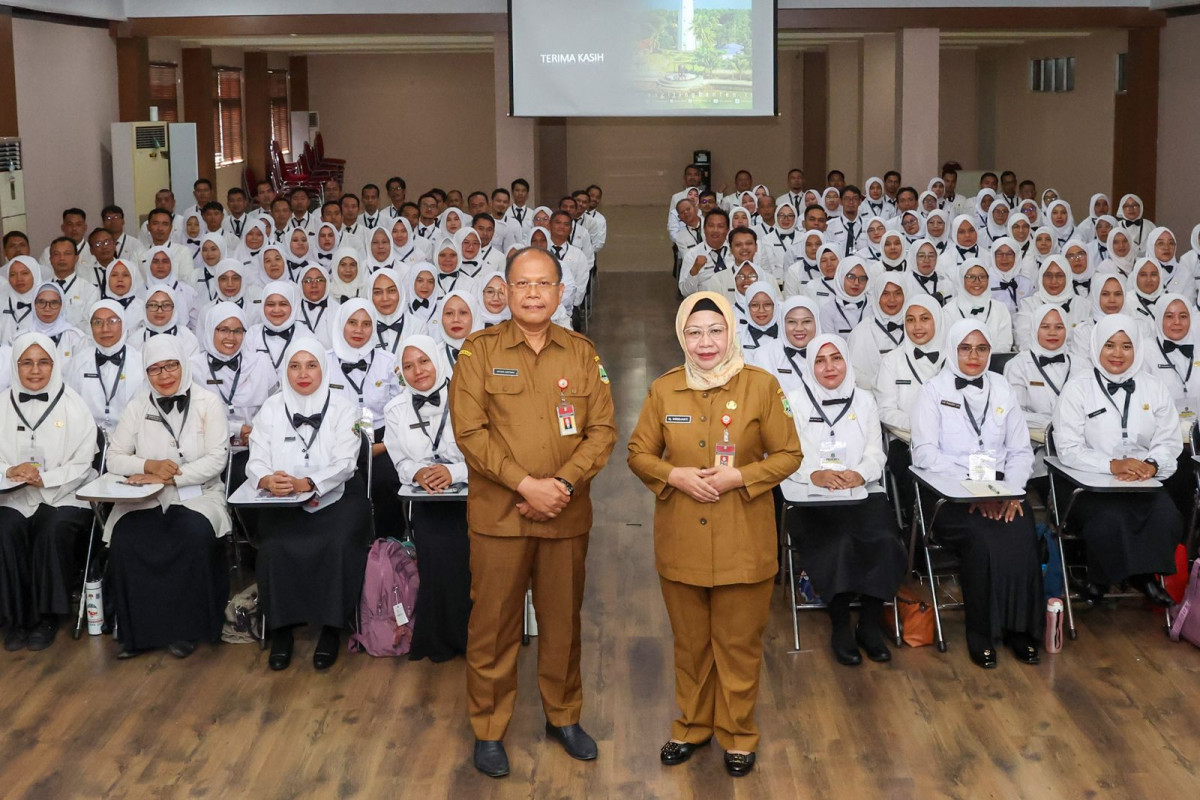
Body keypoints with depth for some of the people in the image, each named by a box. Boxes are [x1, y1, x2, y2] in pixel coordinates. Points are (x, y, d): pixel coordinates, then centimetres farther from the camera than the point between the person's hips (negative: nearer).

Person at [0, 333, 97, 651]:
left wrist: (44, 479, -16)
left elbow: (81, 466, 0)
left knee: (53, 531, -31)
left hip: (64, 496, -2)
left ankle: (47, 616, -14)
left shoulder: (73, 406, 3)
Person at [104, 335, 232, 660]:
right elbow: (114, 458, 7)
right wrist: (150, 466, -13)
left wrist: (169, 476, -17)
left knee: (195, 536, -34)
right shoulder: (138, 407, 10)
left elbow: (216, 460, -6)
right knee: (124, 537, -28)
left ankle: (185, 627, -17)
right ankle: (135, 630, -13)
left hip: (196, 495, -2)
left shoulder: (208, 403, 2)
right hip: (145, 498, 2)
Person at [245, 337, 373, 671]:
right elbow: (257, 461, -1)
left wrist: (306, 483, -28)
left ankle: (332, 628, -12)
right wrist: (268, 480, -26)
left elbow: (344, 463, -10)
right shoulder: (271, 409, 7)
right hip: (283, 502, 1)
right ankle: (281, 628, -9)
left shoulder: (342, 409, 1)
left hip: (334, 497, -1)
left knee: (338, 545, -29)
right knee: (275, 547, -27)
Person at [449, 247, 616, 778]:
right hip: (499, 513, -2)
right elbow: (469, 430, -9)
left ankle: (563, 715, 30)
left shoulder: (582, 353, 5)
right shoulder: (480, 350, -3)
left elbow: (602, 429, 1)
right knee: (494, 625, 4)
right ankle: (488, 730, 17)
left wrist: (562, 483, -13)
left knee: (563, 619, 12)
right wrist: (526, 484, -16)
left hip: (567, 515, 3)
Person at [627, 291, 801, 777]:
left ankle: (738, 734, 24)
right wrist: (676, 475, -13)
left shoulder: (761, 386, -6)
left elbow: (788, 455, -3)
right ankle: (692, 725, 32)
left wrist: (738, 477, -17)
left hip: (743, 541, -2)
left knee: (739, 643, 8)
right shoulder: (663, 390, 1)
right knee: (690, 641, 15)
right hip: (681, 541, 2)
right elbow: (638, 453, 6)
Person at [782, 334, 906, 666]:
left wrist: (861, 473, -16)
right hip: (811, 499, -2)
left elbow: (876, 453, 8)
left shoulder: (864, 400, 17)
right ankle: (840, 628, -14)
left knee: (884, 541, -28)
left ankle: (870, 624, -10)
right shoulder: (795, 401, 8)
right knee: (837, 544, -32)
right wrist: (815, 474, -23)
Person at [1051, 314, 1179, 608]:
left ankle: (1145, 575, 3)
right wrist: (1112, 465, -23)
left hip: (1144, 482, 3)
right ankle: (1099, 581, -1)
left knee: (1167, 520, -26)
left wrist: (1152, 465, -16)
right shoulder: (1079, 388, -1)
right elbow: (1068, 449, -8)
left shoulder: (1154, 388, 10)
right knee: (1110, 521, -32)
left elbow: (1169, 441, 8)